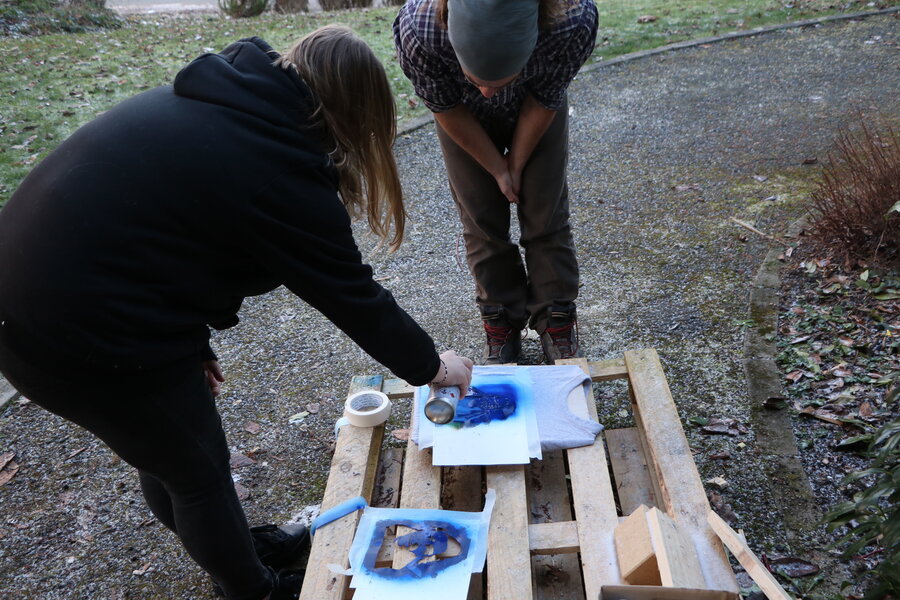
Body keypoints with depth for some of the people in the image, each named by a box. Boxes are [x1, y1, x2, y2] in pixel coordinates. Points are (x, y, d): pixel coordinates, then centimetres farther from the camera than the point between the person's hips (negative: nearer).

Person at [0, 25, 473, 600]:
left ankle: (238, 547, 50)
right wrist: (431, 365, 6)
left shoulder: (213, 98, 6)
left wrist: (189, 339, 14)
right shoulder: (283, 174, -19)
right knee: (201, 470, 13)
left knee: (168, 452, 26)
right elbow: (353, 296, -10)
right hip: (90, 340, -9)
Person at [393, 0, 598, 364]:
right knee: (482, 220, 1)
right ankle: (501, 324, 20)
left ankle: (557, 321, 19)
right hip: (465, 117, 0)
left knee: (546, 215, 1)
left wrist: (516, 165, -9)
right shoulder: (416, 31, -40)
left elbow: (544, 102, -21)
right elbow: (447, 110, -21)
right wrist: (497, 169, -11)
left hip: (536, 111, 0)